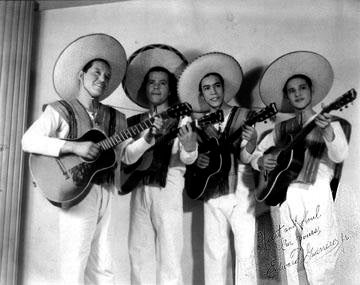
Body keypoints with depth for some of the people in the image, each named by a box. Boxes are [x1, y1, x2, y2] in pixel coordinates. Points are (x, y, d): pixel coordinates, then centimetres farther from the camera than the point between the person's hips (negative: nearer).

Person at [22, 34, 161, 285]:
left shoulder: (116, 118, 15)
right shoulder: (59, 111, 1)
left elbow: (127, 155, 13)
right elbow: (29, 140, -11)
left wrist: (148, 137, -4)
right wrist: (73, 146, -20)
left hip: (105, 195, 5)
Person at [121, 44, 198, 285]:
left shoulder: (181, 119, 3)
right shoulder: (135, 122, 15)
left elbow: (188, 159, -9)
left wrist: (189, 147, -30)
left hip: (168, 189, -4)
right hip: (139, 190, 4)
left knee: (168, 256, -4)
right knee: (139, 254, 6)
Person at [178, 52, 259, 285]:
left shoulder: (244, 116, 0)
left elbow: (244, 158, -8)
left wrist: (251, 142, -28)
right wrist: (196, 160, -9)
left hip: (242, 194, -2)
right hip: (212, 195, 2)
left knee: (246, 252, -2)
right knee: (214, 252, 6)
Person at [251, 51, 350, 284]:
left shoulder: (329, 123, 5)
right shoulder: (282, 129, 14)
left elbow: (340, 156, -13)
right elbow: (255, 155, 18)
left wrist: (328, 131, -33)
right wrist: (262, 162, -5)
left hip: (317, 198, -3)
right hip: (287, 200, 3)